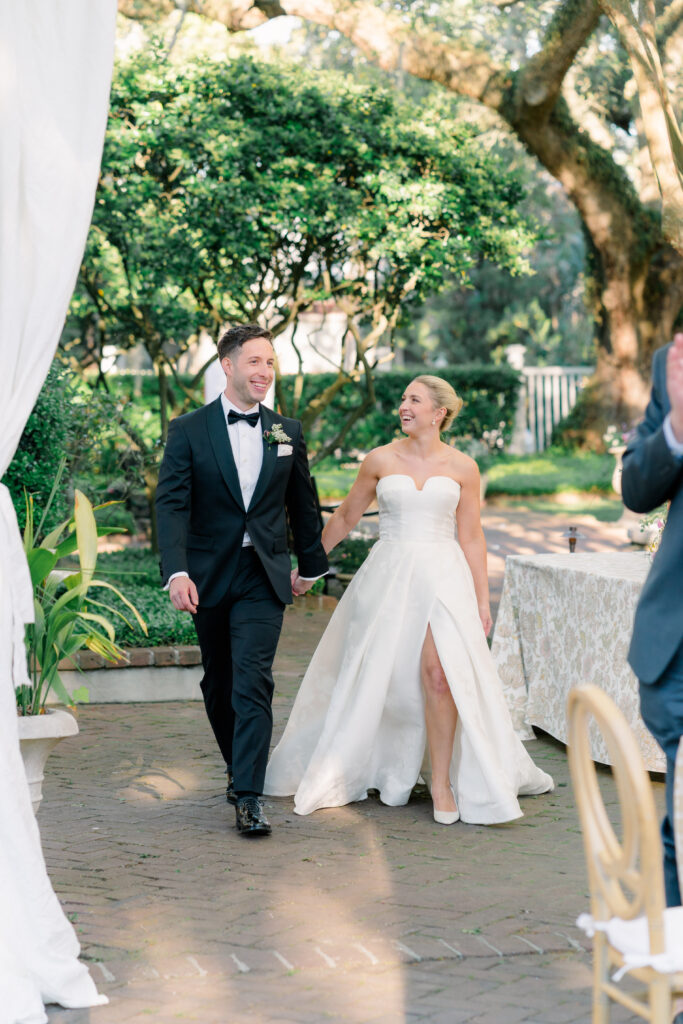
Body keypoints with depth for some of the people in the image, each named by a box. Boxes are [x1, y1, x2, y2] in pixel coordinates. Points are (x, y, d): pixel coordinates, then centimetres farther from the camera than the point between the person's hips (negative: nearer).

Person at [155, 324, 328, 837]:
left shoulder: (287, 431, 5)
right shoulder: (189, 430, -4)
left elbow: (302, 503, 15)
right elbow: (172, 504, -11)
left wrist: (310, 564, 23)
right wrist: (177, 571, -24)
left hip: (264, 577, 0)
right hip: (209, 576, 1)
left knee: (253, 682, -13)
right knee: (219, 683, 14)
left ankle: (249, 796, -15)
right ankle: (239, 765, 35)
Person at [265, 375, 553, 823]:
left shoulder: (462, 467, 4)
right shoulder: (381, 460, 4)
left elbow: (472, 538, 7)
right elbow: (345, 517, 15)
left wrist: (482, 600, 4)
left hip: (443, 576, -1)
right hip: (389, 576, 1)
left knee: (439, 672, -18)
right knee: (373, 677, 5)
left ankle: (442, 780, -7)